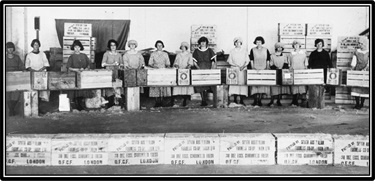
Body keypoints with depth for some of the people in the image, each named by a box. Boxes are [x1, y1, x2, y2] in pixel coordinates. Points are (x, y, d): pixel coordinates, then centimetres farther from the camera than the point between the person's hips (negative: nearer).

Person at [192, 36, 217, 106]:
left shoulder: (209, 51, 10)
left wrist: (212, 68, -6)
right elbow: (194, 62, 9)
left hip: (208, 69, -1)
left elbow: (213, 61, 7)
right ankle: (203, 100, -1)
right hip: (199, 69, 1)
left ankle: (204, 100, -11)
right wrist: (198, 67, -8)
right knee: (200, 84, -8)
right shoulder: (196, 51, 12)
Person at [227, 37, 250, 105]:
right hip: (234, 69, -1)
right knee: (235, 83, -9)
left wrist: (244, 66, -11)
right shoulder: (232, 51, 7)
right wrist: (235, 65, -12)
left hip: (243, 70, 1)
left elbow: (247, 61, 7)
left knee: (243, 83, -5)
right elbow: (229, 61, 4)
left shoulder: (244, 51, 9)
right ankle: (235, 99, -3)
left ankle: (241, 100, -1)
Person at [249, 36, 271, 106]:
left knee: (263, 84, -2)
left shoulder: (266, 50, 7)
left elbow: (268, 60, 8)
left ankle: (259, 100, 4)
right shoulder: (252, 50, 4)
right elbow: (251, 60, 3)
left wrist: (267, 67, 0)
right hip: (255, 69, -1)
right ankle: (255, 100, -1)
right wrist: (252, 67, -5)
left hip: (264, 69, 1)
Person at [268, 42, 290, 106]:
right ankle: (272, 101, -9)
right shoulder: (272, 56, 8)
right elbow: (271, 65, 3)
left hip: (283, 73, 2)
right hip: (275, 73, -2)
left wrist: (283, 69, -11)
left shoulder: (284, 56, 13)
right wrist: (276, 68, -13)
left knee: (282, 87, -3)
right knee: (274, 87, -10)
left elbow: (286, 65, 7)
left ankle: (278, 101, 3)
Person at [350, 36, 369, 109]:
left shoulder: (368, 52, -1)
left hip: (365, 71, -3)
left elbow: (369, 63, -8)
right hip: (357, 71, 3)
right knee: (355, 86, -4)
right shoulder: (357, 51, 7)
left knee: (364, 87, -4)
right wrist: (352, 69, -5)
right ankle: (357, 103, 3)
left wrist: (365, 69, -22)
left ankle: (361, 104, 3)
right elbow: (353, 62, 6)